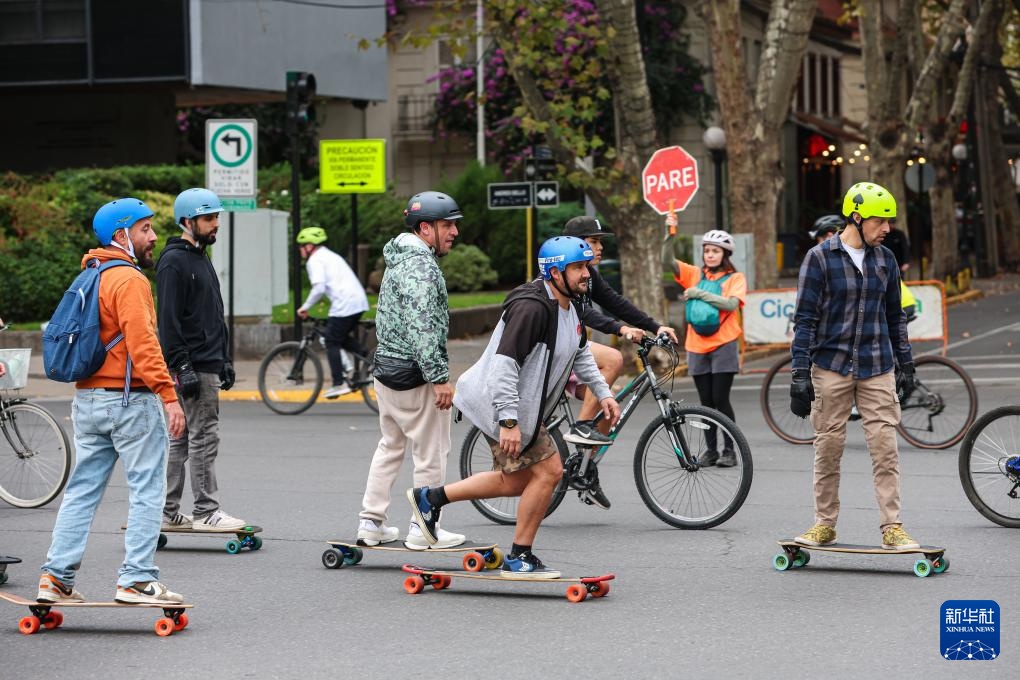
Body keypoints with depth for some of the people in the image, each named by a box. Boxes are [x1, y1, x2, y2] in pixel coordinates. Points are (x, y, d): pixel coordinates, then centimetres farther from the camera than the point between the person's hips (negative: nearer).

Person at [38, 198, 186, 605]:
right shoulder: (128, 280, -13)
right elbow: (142, 343, -21)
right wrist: (168, 395, -23)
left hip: (88, 399, 9)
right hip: (129, 400, -9)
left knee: (82, 491, 10)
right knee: (146, 491, -3)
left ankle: (56, 578, 8)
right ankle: (137, 580, -5)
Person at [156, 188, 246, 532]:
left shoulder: (201, 258, 19)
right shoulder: (174, 262, -12)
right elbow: (169, 320, -18)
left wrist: (224, 360, 22)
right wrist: (183, 368, -22)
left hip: (209, 365, 10)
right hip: (194, 368, -10)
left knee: (182, 439, 11)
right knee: (204, 437, -8)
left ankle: (168, 513, 15)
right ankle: (206, 512, -5)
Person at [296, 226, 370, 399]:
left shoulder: (315, 260, -3)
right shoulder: (331, 255, 26)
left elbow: (319, 287, -16)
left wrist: (305, 307, -7)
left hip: (344, 304, -9)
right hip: (360, 300, 9)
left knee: (332, 342, 1)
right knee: (344, 337, 24)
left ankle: (339, 384, -2)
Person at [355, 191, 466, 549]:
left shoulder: (397, 259, 14)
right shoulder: (422, 267, -18)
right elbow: (422, 328, -26)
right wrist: (439, 378, -24)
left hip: (386, 368, 10)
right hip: (415, 375, -10)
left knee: (390, 445, 19)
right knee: (431, 452, 0)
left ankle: (371, 522, 20)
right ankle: (423, 529, 4)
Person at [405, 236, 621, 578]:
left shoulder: (567, 305, 7)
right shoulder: (532, 307, -26)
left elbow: (581, 353, 26)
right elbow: (505, 363, -31)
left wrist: (603, 392, 19)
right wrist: (509, 421, -33)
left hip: (522, 405, 10)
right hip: (499, 404, -10)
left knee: (516, 481, 17)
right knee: (548, 470, -8)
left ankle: (430, 497, 28)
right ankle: (519, 558, 3)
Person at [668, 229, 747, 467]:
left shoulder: (735, 278, 2)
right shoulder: (695, 274, 10)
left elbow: (731, 303, -15)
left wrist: (700, 294, -17)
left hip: (723, 345, -3)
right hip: (697, 346, 3)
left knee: (720, 399, -6)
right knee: (706, 401, 6)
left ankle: (729, 449, 2)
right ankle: (710, 450, 12)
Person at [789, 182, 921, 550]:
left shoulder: (885, 259, 9)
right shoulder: (819, 258, -4)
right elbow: (805, 319, -4)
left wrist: (905, 365, 15)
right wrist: (800, 374, -9)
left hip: (877, 368, 3)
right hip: (831, 367, -3)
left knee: (885, 447, -3)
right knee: (828, 446, 3)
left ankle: (892, 527, -2)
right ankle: (825, 524, 14)